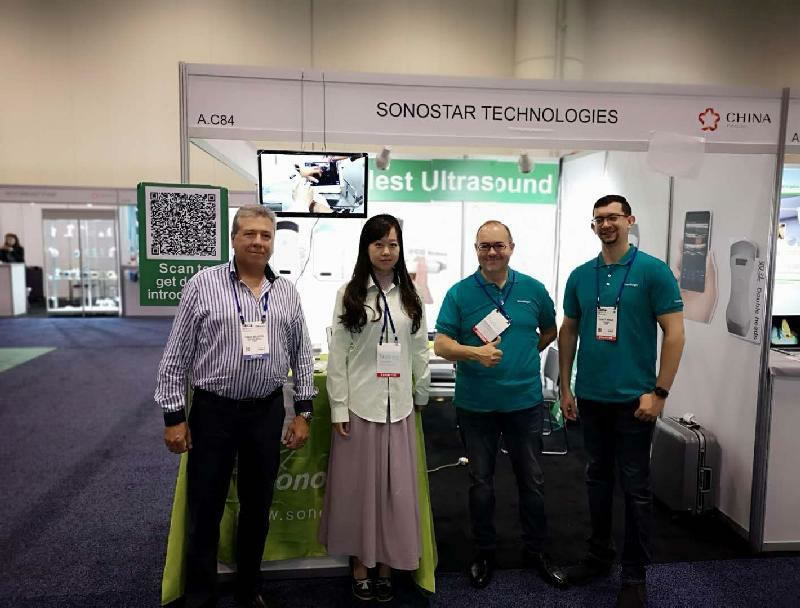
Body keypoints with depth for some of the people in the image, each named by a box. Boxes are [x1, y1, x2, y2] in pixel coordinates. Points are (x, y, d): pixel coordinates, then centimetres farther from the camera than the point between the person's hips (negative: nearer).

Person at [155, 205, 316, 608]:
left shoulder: (286, 292, 4)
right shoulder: (202, 284, -6)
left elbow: (301, 354, 8)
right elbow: (176, 356, -4)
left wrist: (303, 412, 4)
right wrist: (173, 416, -6)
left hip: (267, 412, 3)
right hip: (213, 410, -3)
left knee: (257, 506, 15)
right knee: (205, 508, 9)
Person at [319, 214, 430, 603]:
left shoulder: (410, 296, 7)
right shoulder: (350, 294, -2)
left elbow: (419, 350, 10)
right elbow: (338, 355, -4)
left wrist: (422, 395, 12)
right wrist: (338, 408, -7)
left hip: (399, 406, 3)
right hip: (360, 405, -2)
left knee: (397, 489, 8)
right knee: (359, 487, 8)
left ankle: (387, 567, 24)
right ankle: (360, 567, 25)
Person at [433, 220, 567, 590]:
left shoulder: (533, 289, 0)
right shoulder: (460, 293, -6)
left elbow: (550, 331, 16)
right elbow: (440, 344, -10)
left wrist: (525, 355, 6)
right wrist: (474, 353, -27)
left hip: (525, 400, 2)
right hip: (475, 404, -1)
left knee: (532, 479, 12)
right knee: (481, 481, 12)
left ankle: (535, 551, 32)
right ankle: (485, 552, 31)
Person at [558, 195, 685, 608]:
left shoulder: (653, 271, -7)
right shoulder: (580, 276, 6)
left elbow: (675, 333, -9)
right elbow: (568, 332, 12)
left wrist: (658, 392, -13)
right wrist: (565, 388, 9)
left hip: (634, 398, -4)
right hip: (590, 397, 4)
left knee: (635, 486, 6)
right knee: (597, 477, 16)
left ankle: (634, 575, 21)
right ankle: (598, 554, 33)